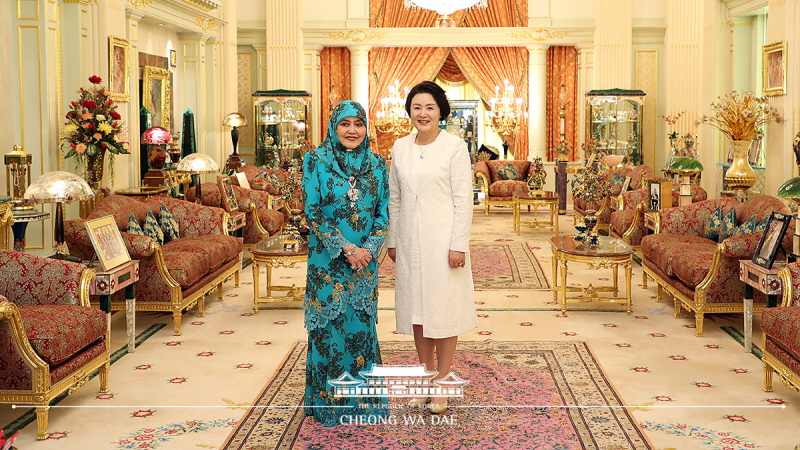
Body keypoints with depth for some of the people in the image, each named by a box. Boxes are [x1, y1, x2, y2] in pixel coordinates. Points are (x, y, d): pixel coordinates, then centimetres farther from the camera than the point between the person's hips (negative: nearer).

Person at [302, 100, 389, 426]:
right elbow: (312, 212, -9)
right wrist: (345, 247, -15)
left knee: (362, 325, 8)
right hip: (328, 260, -3)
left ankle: (363, 398, 21)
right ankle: (330, 402, 16)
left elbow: (383, 212, 5)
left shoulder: (376, 163, 5)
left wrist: (369, 248, -10)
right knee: (330, 327, 2)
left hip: (364, 258, 3)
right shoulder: (316, 161, -4)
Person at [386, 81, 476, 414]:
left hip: (442, 239, -5)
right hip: (410, 241, 5)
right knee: (416, 308, 11)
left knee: (443, 308, 2)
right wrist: (392, 240, 10)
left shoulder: (454, 147, -7)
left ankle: (442, 381, 13)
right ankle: (426, 375, 25)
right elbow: (394, 198, 12)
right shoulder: (400, 147, 7)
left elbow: (463, 199, -9)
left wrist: (458, 245, -13)